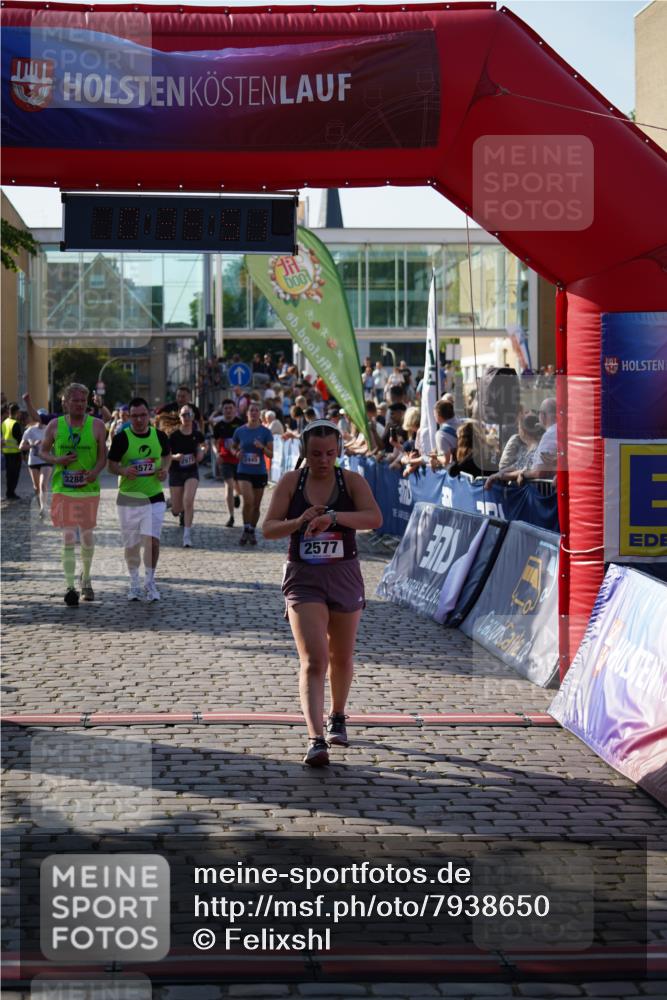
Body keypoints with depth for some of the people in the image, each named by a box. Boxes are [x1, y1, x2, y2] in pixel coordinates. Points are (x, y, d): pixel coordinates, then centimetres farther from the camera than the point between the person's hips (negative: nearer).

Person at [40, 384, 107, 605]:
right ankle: (69, 587, -5)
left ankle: (85, 578, 32)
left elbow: (103, 455, 2)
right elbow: (43, 450, 11)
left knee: (87, 537, 10)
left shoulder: (97, 425, 0)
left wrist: (95, 471, -19)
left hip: (89, 489, 1)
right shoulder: (54, 426, 1)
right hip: (62, 489, -1)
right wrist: (57, 460, -10)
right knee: (68, 538, -7)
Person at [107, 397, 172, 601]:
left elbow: (167, 455, 18)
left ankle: (149, 582, 4)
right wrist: (124, 471, -23)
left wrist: (165, 469, -3)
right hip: (129, 498, -1)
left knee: (152, 539, -11)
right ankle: (134, 583, 25)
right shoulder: (122, 438, -8)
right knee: (131, 544, 8)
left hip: (154, 497, 1)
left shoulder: (159, 436, 0)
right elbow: (111, 465, -2)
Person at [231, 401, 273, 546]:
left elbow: (271, 455, -1)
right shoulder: (240, 431, 2)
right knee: (248, 501, -19)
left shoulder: (265, 432, -1)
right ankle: (246, 530, -3)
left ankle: (252, 532, 26)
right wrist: (237, 453, -5)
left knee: (256, 505, 8)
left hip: (260, 472, 1)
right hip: (244, 471, -1)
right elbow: (233, 447, 17)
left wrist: (262, 447, -20)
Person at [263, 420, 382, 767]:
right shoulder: (291, 482, -1)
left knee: (341, 657, 17)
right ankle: (316, 739, -21)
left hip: (344, 576, 2)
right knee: (313, 660, -15)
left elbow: (375, 518, -19)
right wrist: (299, 521, -23)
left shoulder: (351, 481, -3)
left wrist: (333, 517, -32)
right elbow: (268, 528, -4)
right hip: (303, 578, -2)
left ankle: (337, 718, 42)